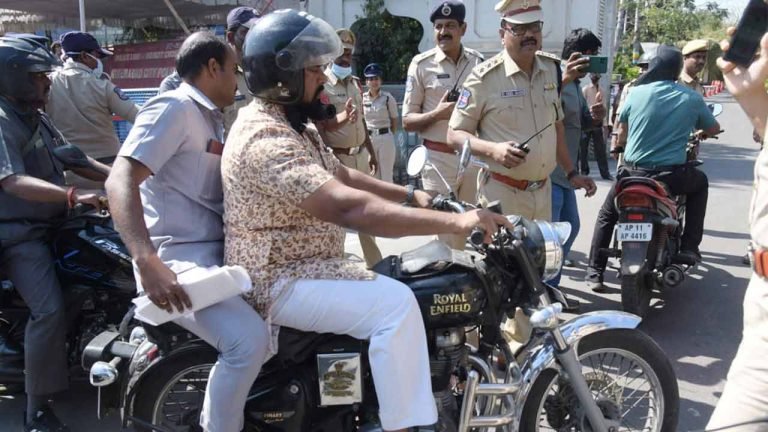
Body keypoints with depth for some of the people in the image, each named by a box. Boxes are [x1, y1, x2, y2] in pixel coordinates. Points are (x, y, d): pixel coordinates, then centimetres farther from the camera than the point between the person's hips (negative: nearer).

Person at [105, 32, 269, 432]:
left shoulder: (211, 118, 19)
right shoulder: (174, 107, -10)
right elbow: (120, 180, -23)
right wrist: (147, 262, -36)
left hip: (216, 252, 10)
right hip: (180, 260, -10)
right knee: (249, 338, -29)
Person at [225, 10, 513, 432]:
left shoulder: (286, 121, 11)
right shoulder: (267, 139, -26)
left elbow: (341, 175, 15)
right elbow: (348, 207, -37)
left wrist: (412, 196, 3)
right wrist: (455, 222, -39)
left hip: (300, 264, 11)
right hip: (280, 280, -11)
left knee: (394, 289, 15)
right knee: (395, 303, -23)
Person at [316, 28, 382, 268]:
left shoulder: (355, 82, 13)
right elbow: (319, 125, -18)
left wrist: (371, 151, 19)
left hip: (360, 155, 8)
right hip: (337, 156, -8)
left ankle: (375, 264, 27)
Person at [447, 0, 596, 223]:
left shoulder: (551, 68, 7)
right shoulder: (484, 78, -11)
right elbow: (454, 134, -8)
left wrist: (571, 173, 17)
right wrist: (493, 150, -23)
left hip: (543, 191, 6)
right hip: (501, 193, -6)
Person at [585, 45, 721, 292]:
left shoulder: (637, 93, -1)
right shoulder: (691, 98, 0)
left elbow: (622, 131, 12)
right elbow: (713, 129, 16)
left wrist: (619, 145, 33)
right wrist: (694, 132, 37)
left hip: (633, 173, 0)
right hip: (671, 176, 0)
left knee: (607, 215, 22)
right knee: (700, 183, 32)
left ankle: (595, 271, 14)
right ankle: (689, 246, 25)